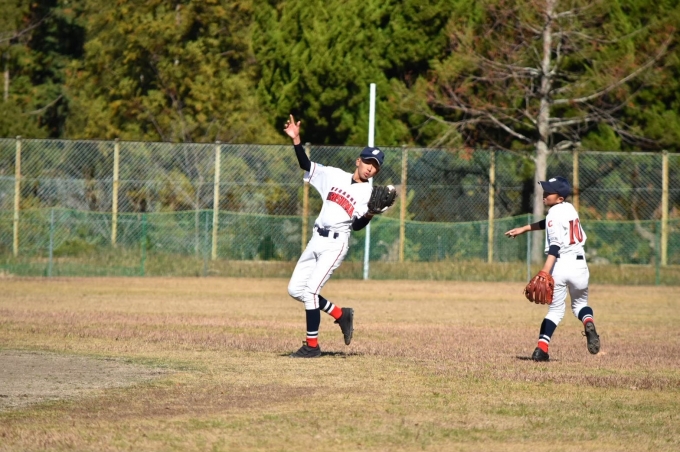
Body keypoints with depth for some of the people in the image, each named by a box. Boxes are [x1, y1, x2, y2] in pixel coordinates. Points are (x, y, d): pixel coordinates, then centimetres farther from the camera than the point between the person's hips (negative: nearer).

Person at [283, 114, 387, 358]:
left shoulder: (369, 193, -2)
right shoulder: (334, 175, 11)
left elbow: (357, 225, -10)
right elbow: (306, 164, 12)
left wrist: (370, 214, -30)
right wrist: (296, 139, 0)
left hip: (335, 243, -6)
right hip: (316, 240, 6)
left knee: (310, 291, -14)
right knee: (295, 289, 5)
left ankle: (312, 345, -7)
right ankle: (340, 314, 21)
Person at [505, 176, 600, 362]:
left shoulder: (555, 213, -9)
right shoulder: (570, 208, 13)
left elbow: (555, 244, -21)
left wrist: (546, 271, -30)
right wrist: (524, 229, 34)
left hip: (560, 265, -5)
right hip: (578, 265, 5)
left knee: (555, 310, 9)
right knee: (580, 303, 23)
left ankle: (541, 348, -1)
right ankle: (588, 323, -10)